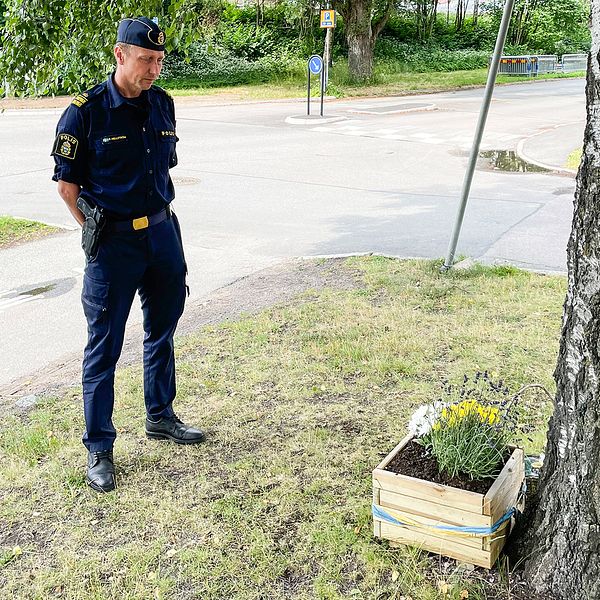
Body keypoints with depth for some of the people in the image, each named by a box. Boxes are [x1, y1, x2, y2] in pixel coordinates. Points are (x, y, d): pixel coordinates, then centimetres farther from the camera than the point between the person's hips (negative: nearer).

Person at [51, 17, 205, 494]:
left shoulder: (162, 104, 4)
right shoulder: (85, 112, -12)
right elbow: (67, 185, -6)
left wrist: (158, 218, 12)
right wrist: (100, 232, -4)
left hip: (163, 233, 6)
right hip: (113, 244, -6)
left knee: (162, 331, 18)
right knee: (104, 346, 2)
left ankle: (160, 417, 37)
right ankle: (99, 447, 14)